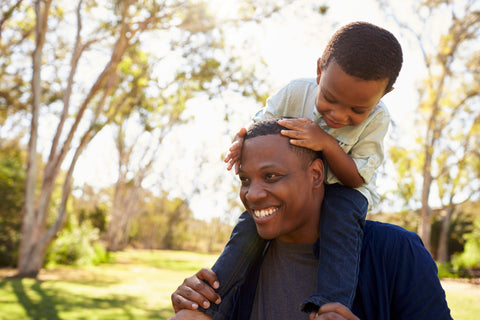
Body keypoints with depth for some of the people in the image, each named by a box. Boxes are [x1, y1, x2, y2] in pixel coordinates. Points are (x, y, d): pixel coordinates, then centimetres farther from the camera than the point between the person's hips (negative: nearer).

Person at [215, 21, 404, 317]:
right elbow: (260, 124, -5)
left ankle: (329, 306, -39)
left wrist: (327, 144, -38)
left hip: (344, 189, -1)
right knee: (253, 221, -20)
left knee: (342, 212, -35)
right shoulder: (296, 93, -18)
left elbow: (356, 177, -20)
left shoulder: (376, 119, -20)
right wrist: (243, 141, -30)